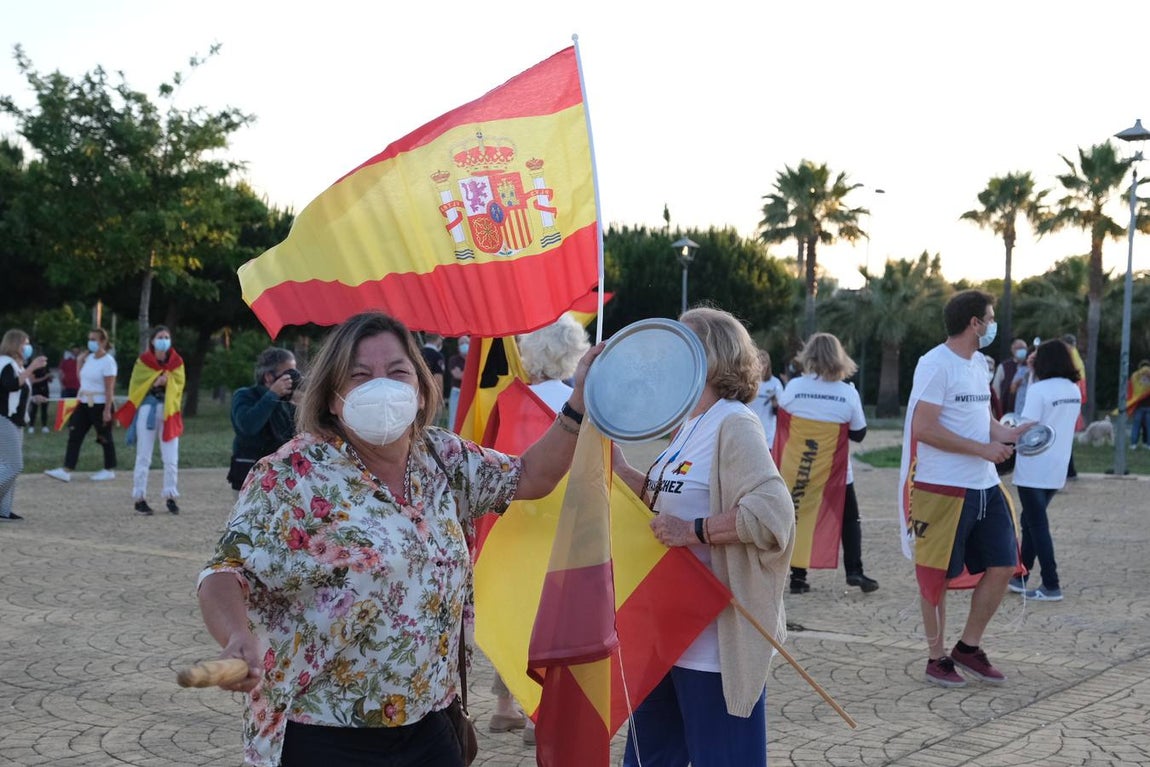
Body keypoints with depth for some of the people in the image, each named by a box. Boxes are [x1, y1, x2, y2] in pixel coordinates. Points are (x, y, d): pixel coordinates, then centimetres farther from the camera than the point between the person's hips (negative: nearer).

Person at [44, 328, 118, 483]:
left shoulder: (108, 361, -14)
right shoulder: (89, 358, 9)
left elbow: (110, 388, -17)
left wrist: (107, 410, -20)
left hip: (100, 404, -8)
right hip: (85, 403, 8)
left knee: (105, 437, 5)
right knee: (75, 435, 0)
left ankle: (109, 470, 19)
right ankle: (66, 471, -3)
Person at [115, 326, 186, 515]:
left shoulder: (176, 362, 7)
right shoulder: (143, 361, 2)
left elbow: (179, 385, 3)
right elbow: (137, 386, -1)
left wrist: (167, 382, -16)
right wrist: (155, 383, -16)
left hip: (169, 411, 2)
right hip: (147, 410, -2)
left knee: (171, 458, 1)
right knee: (144, 457, 0)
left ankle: (170, 497, 11)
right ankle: (139, 498, 5)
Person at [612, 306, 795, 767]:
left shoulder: (734, 425, -16)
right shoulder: (688, 426, 13)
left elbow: (772, 512, -28)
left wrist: (693, 531, -27)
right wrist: (615, 463, 9)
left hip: (717, 638, -10)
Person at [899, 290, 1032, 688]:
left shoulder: (978, 363, 14)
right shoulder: (935, 364, -14)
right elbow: (924, 428, -20)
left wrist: (1006, 434, 1)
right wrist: (983, 448, -18)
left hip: (985, 486, 9)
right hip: (943, 488, -8)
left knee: (1002, 565, 7)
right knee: (937, 575, 4)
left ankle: (969, 648, 21)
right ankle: (937, 658, 16)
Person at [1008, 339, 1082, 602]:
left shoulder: (1039, 390, -16)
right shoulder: (1074, 391, 6)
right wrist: (1037, 373, 20)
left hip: (1034, 470, -7)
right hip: (1057, 470, 7)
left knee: (1037, 525, -1)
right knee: (1032, 521, 18)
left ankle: (1051, 586, -2)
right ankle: (1020, 577, 25)